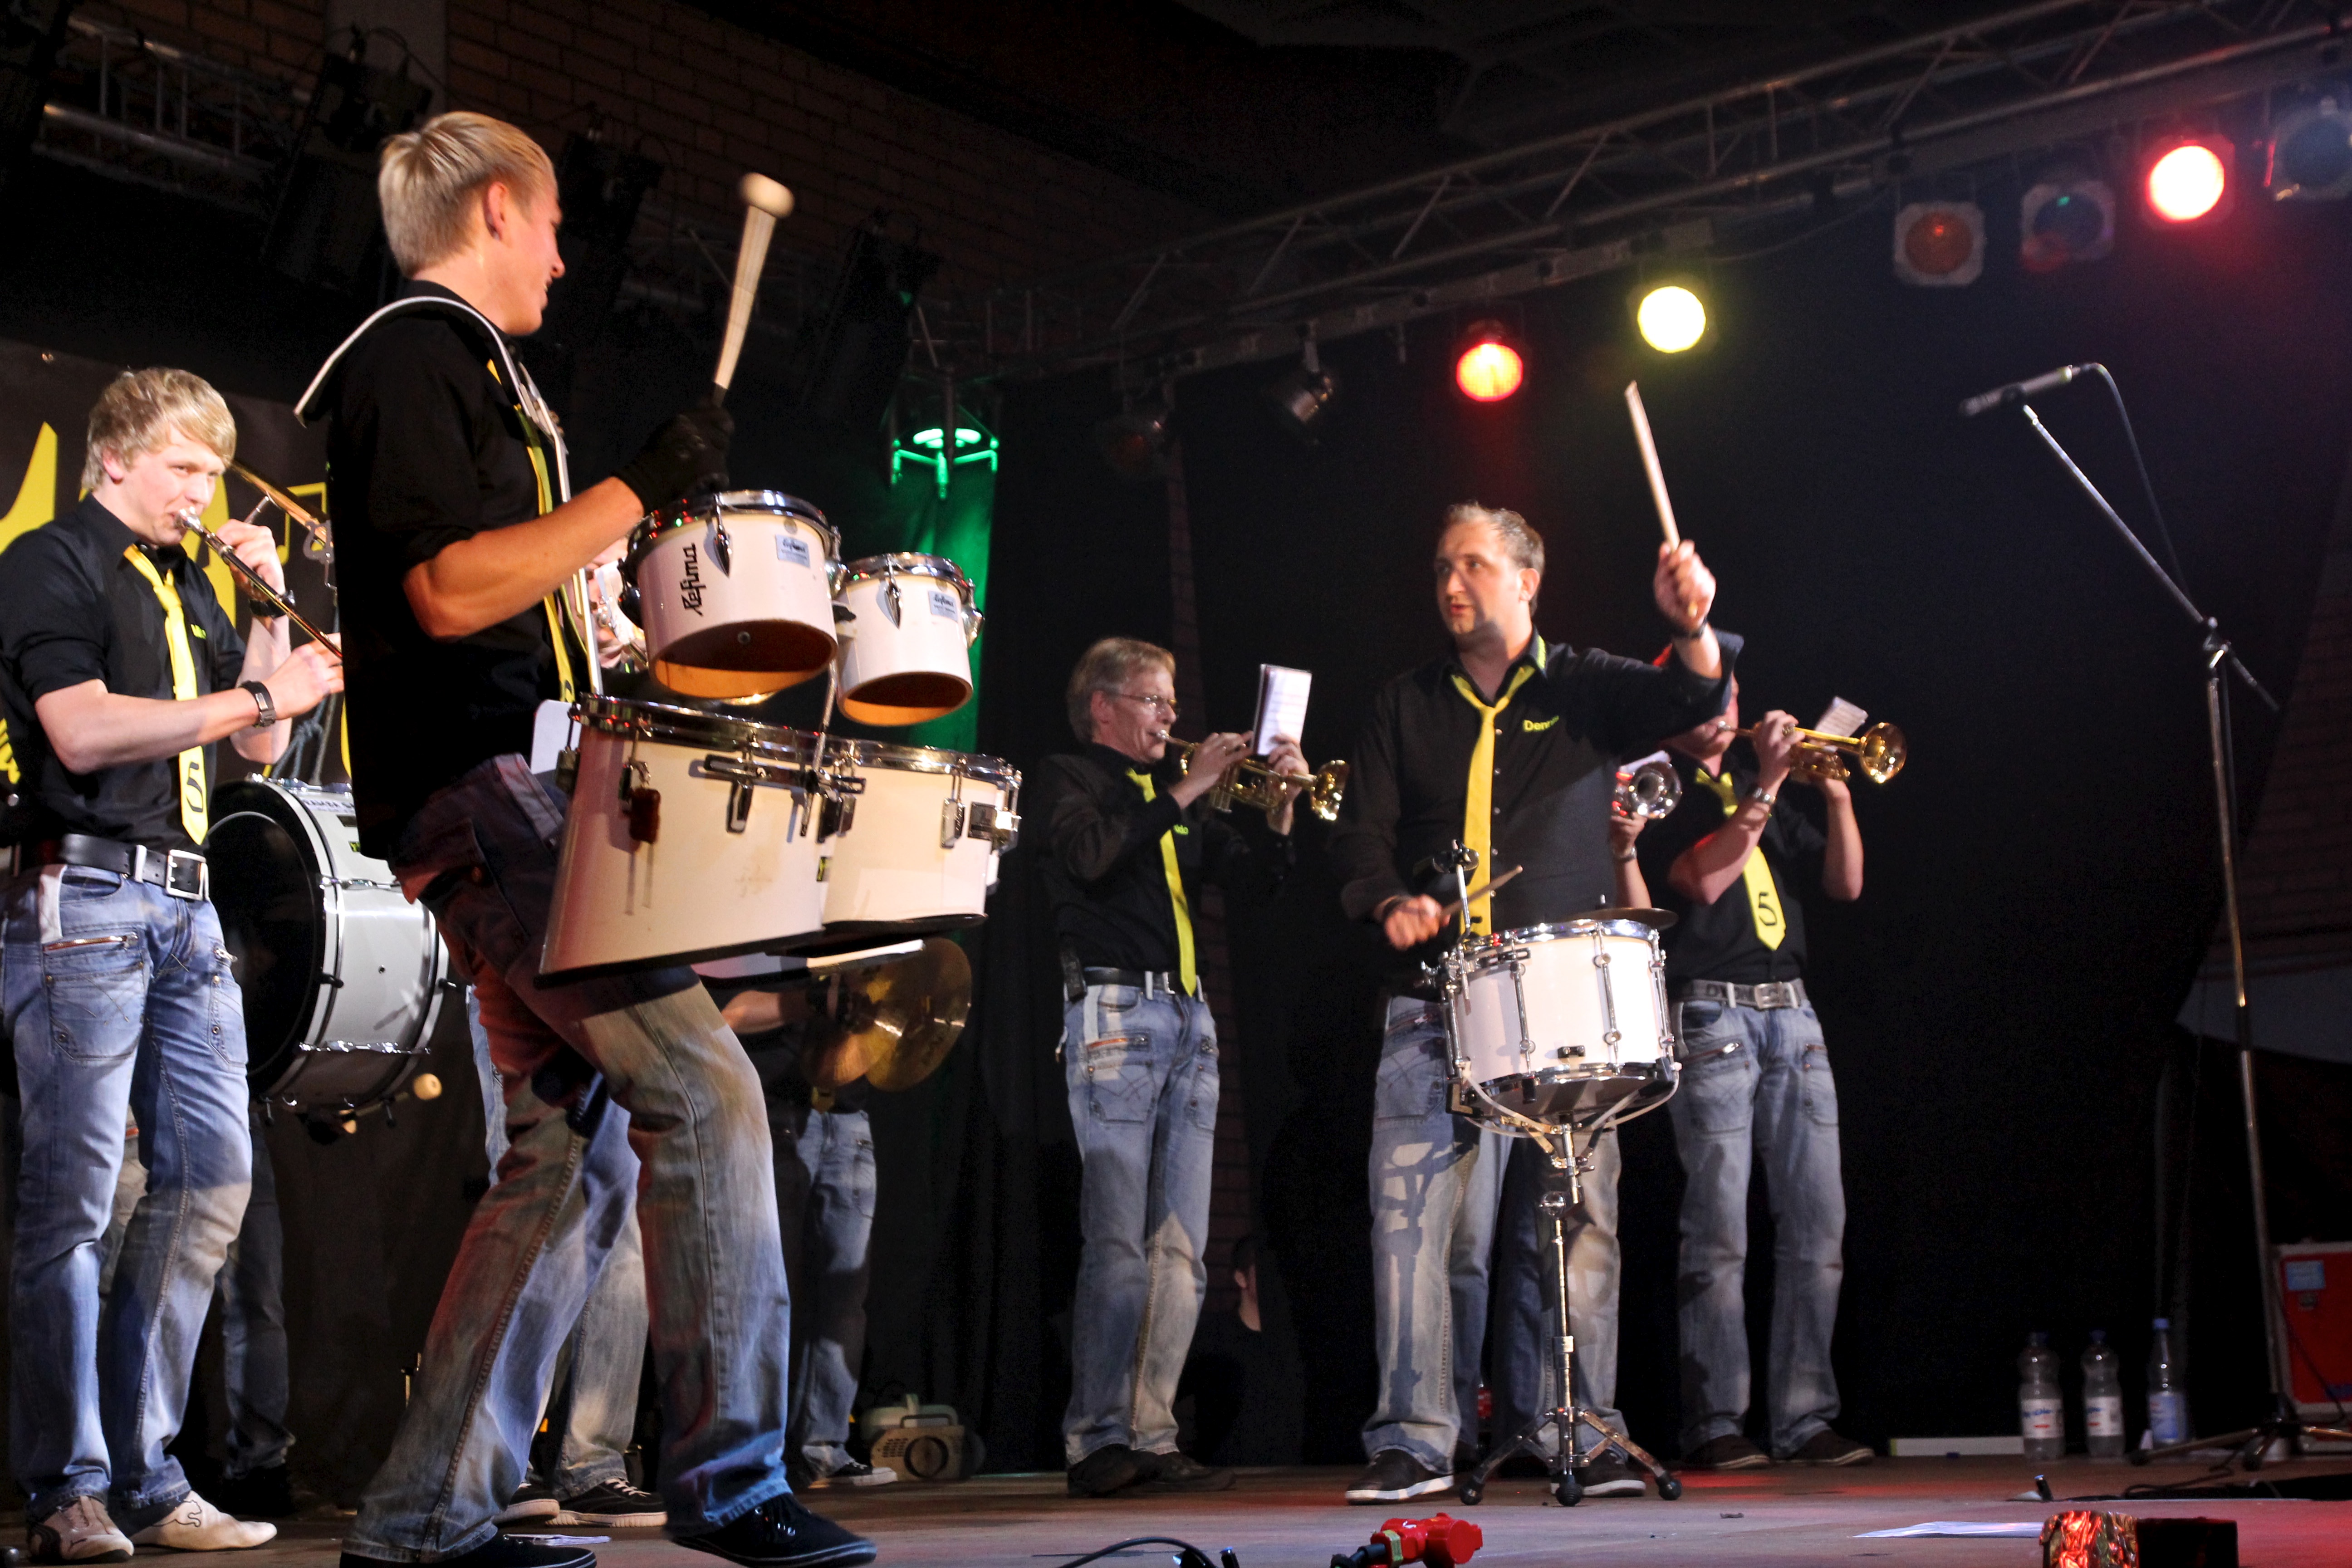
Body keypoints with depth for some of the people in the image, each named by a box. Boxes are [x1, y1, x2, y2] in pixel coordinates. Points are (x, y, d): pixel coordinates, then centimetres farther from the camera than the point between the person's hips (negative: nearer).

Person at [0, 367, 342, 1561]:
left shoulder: (186, 587, 21)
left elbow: (259, 747, 20)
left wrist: (269, 616, 9)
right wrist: (259, 694, -16)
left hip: (184, 904, 8)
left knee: (213, 1175, 4)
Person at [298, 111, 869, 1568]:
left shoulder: (468, 368, 25)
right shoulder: (416, 356, -7)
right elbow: (449, 588, -20)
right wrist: (639, 489, -18)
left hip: (512, 797, 11)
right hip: (479, 793, -11)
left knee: (578, 1147, 8)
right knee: (704, 1090, -16)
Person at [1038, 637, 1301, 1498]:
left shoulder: (1171, 796, 24)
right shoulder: (1066, 780, 6)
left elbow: (1257, 877, 20)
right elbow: (1090, 856, -15)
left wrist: (1282, 802, 5)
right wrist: (1186, 791, -12)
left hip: (1189, 1020, 7)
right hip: (1114, 1013, -7)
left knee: (1182, 1248, 2)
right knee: (1119, 1242, -12)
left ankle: (1152, 1436, 5)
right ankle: (1096, 1442, -8)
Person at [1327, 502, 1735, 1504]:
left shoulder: (1584, 688, 10)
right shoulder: (1405, 709, 17)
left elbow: (1691, 700, -8)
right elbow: (1360, 840, 13)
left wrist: (1691, 631, -30)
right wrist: (1393, 902, -8)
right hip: (1435, 1007, 2)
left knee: (1581, 1221, -3)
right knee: (1412, 1213, -7)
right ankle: (1414, 1440, -1)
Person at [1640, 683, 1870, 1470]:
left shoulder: (1751, 786, 23)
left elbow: (1844, 883, 18)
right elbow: (1703, 879, -14)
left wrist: (1838, 798, 3)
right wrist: (1766, 785, -13)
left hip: (1790, 1013, 6)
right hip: (1710, 1014, -6)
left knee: (1818, 1222, 1)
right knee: (1720, 1230, -8)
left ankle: (1804, 1419, 5)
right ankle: (1714, 1425, -3)